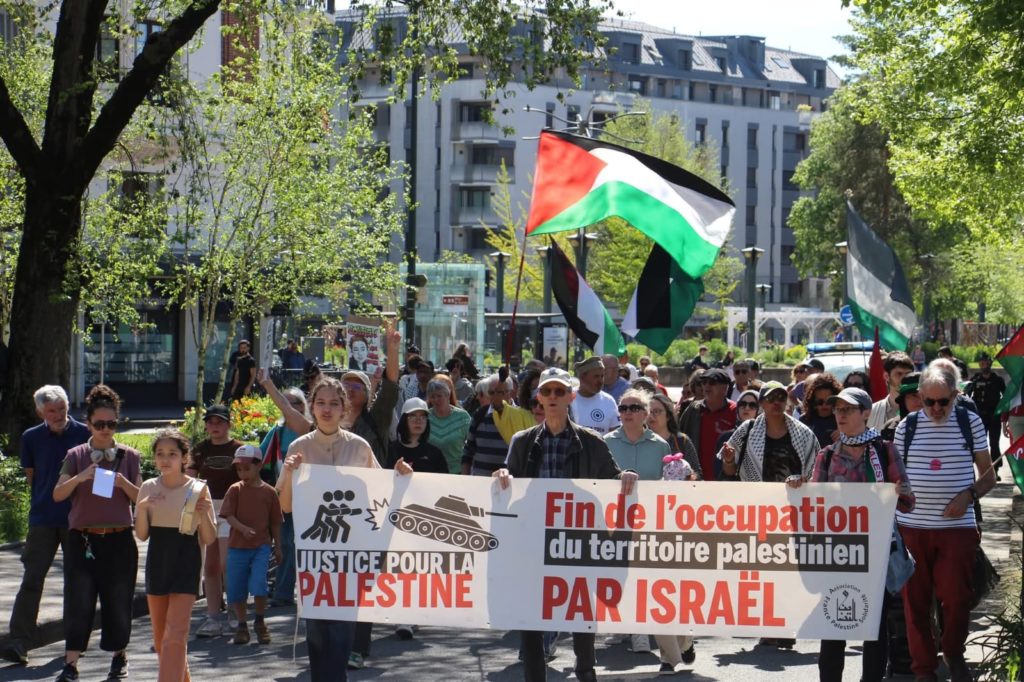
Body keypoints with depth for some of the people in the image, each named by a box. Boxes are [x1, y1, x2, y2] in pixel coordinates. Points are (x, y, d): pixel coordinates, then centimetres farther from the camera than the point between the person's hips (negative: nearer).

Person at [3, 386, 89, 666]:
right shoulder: (32, 438, 3)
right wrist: (44, 502, 10)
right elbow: (31, 476, 14)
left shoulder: (84, 434, -2)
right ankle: (19, 643, -9)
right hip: (42, 519, 1)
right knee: (32, 580, -6)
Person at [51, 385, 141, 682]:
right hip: (83, 538, -1)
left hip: (119, 539, 1)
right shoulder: (76, 455, 4)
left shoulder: (129, 456, 5)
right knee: (78, 601, -5)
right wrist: (79, 478, -23)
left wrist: (124, 483, -16)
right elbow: (58, 494, -5)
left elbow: (141, 498, 4)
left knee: (118, 601, 7)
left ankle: (119, 657, 25)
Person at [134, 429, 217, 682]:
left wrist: (204, 514, -20)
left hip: (186, 562, -4)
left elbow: (210, 539, -2)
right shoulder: (148, 488, 4)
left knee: (175, 636, -15)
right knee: (160, 638, 12)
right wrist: (142, 509, -12)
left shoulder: (197, 489, -5)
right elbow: (142, 535, 4)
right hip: (157, 560, 4)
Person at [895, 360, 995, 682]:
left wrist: (969, 494, -11)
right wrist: (895, 507, 4)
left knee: (956, 597, -4)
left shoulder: (970, 422, 2)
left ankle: (953, 654, 23)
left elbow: (988, 474, 8)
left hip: (957, 526, -1)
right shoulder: (907, 426, 4)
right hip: (911, 527, 1)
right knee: (916, 601, 4)